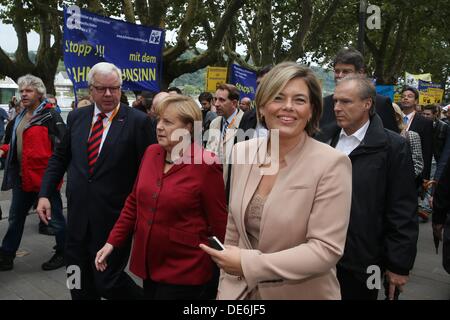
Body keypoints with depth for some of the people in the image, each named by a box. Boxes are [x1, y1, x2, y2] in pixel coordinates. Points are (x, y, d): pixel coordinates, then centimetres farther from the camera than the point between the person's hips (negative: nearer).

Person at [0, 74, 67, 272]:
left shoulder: (50, 115, -12)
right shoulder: (20, 118, 14)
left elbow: (62, 145, -17)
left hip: (45, 175, -8)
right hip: (22, 176, 8)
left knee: (55, 217, 6)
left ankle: (63, 254, 23)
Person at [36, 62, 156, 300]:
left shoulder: (138, 121, -10)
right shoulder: (76, 117, 5)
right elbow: (59, 157, 14)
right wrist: (44, 194, 6)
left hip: (114, 217, -5)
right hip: (78, 214, 5)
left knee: (107, 282, 2)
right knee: (80, 285, 17)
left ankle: (139, 295, 31)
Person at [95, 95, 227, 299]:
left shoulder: (205, 165, -15)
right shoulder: (151, 153, 0)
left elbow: (219, 222, -10)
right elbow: (134, 201, 10)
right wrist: (112, 241, 5)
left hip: (183, 271, -5)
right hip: (147, 262, 5)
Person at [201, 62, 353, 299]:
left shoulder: (332, 164, -19)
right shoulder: (242, 152, -4)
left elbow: (327, 249, -21)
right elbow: (233, 228, 4)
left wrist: (250, 264, -23)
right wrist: (225, 287, 5)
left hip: (302, 294, -3)